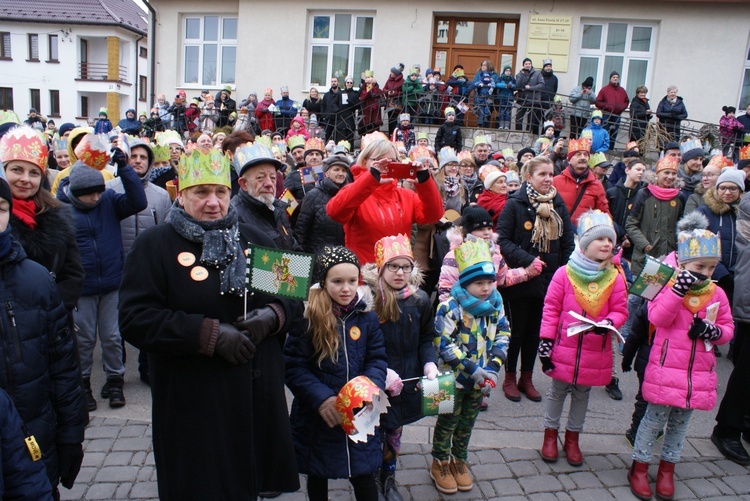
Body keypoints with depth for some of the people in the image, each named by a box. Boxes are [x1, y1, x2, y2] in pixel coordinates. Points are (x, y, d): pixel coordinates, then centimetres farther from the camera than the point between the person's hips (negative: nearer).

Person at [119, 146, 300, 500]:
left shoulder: (253, 240, 11)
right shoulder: (155, 244, -2)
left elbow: (293, 297, 13)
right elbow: (135, 319, -12)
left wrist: (273, 315, -10)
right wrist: (209, 333, -20)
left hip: (259, 397, 4)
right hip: (194, 407, -3)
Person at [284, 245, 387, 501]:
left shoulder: (367, 316, -1)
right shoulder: (307, 317, -12)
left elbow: (377, 359, 1)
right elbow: (293, 367, -12)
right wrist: (321, 398, -22)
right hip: (316, 416, -1)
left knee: (363, 478, 9)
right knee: (317, 477, 19)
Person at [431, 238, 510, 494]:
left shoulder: (495, 304, -3)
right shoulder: (450, 307, -22)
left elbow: (503, 335, 2)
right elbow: (444, 345, -23)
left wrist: (494, 367, -10)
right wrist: (472, 370, -23)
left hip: (481, 379, 5)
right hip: (454, 378, -5)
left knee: (467, 422, 20)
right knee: (448, 422, 12)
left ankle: (459, 460, 40)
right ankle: (440, 463, 32)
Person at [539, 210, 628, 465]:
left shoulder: (615, 277, -4)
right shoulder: (565, 273, -9)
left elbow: (620, 310, 0)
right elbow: (551, 309, -6)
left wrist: (608, 323, -22)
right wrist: (546, 342, -9)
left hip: (595, 352, 2)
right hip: (564, 347, -2)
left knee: (582, 394, 17)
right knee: (557, 392, 13)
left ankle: (573, 437, 34)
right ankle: (550, 434, 31)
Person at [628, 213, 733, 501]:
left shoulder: (717, 294, 5)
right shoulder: (669, 286, -8)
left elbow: (728, 327, 10)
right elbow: (658, 318, -21)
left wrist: (714, 332, -13)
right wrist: (678, 290, -30)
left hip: (698, 372, 5)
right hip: (666, 368, -5)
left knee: (681, 422, 16)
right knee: (656, 418, 5)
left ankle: (667, 469, 32)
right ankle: (639, 466, 21)